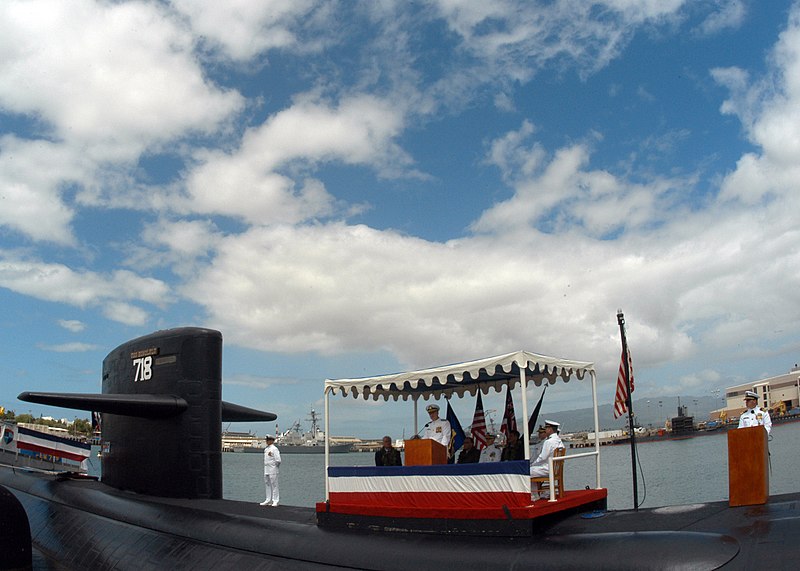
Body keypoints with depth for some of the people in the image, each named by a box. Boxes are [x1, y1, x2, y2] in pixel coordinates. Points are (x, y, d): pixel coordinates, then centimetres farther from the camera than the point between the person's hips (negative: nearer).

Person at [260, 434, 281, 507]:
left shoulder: (274, 449, -12)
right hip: (266, 470, 9)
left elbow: (278, 460, -17)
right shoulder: (266, 449, 14)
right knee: (267, 485, 12)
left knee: (274, 485, -4)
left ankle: (275, 500, 2)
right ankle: (268, 500, 19)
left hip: (272, 470, -9)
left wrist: (274, 466, -6)